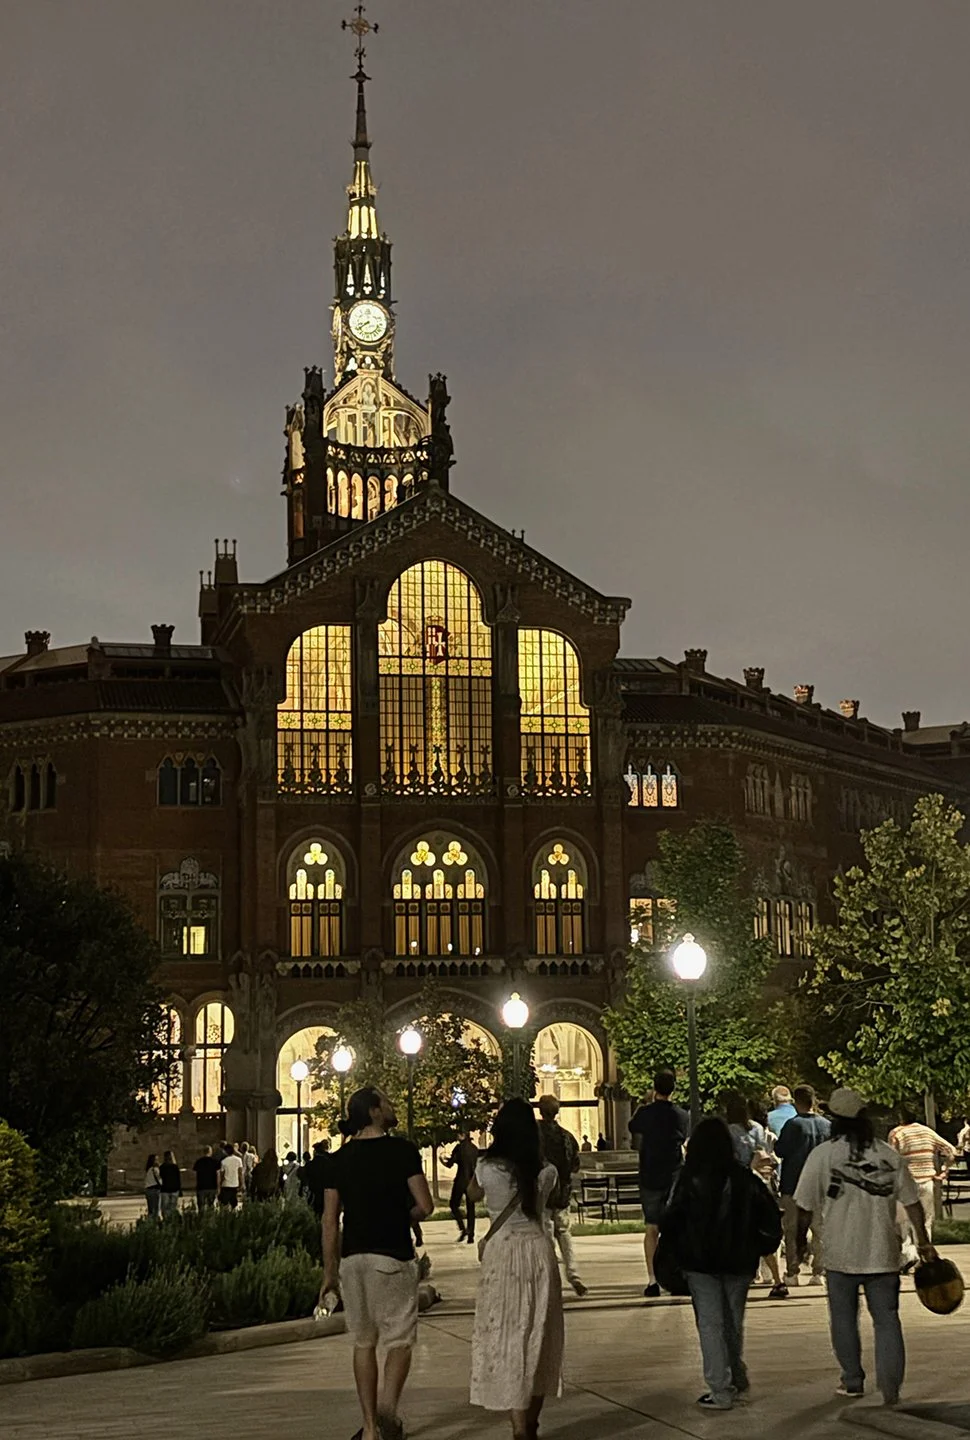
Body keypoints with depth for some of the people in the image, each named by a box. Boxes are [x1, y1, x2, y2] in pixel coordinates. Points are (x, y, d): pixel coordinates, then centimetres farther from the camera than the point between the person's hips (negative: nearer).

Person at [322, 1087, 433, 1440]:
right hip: (393, 1257, -4)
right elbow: (425, 1206, -11)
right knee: (399, 1339, 3)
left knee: (363, 1342, 14)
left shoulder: (340, 1158, 5)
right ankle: (387, 1405, -22)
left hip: (352, 1259, 4)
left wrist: (329, 1271, 11)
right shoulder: (402, 1150, -7)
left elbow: (330, 1220, 5)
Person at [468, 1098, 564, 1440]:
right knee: (539, 1334, 14)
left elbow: (475, 1194, 11)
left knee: (507, 1337, -1)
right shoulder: (546, 1170, -3)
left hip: (503, 1252, -3)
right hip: (539, 1249, 3)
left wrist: (483, 1157, 14)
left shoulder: (487, 1168, -9)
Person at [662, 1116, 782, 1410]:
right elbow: (771, 1217, -3)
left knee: (710, 1323, 2)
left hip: (701, 1264, -3)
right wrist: (757, 1249, 10)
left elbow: (670, 1222, -12)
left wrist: (678, 1254, 3)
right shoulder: (744, 1179, -4)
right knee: (733, 1322, 19)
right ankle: (737, 1378, 32)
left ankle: (721, 1391, 0)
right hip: (738, 1262, 3)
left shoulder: (689, 1181, -11)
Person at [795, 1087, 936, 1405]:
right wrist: (924, 1242, 12)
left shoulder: (822, 1155, -7)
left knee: (844, 1319, 14)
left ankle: (853, 1380, 21)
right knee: (887, 1319, 6)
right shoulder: (889, 1156, 1)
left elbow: (806, 1206, -4)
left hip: (841, 1254, -2)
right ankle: (891, 1386, -2)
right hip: (883, 1253, 2)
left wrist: (800, 1240, 10)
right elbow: (912, 1202, 4)